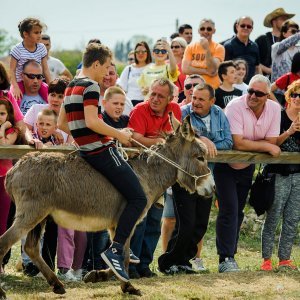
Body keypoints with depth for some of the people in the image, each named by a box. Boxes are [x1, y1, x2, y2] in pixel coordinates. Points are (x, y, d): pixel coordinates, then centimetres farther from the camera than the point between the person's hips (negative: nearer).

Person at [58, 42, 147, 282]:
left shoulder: (71, 88, 16)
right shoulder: (91, 86, -12)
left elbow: (61, 124, 21)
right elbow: (92, 122, -23)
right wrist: (119, 135, -12)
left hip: (86, 152, 10)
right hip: (102, 151, -10)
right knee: (138, 198, -10)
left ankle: (121, 247, 16)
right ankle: (115, 250, -20)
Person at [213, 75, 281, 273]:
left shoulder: (274, 108, -10)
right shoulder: (236, 106, -25)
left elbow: (272, 142, -12)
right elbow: (237, 144, -31)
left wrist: (248, 144, -23)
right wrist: (266, 147, -22)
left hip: (247, 167, 6)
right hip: (226, 165, -6)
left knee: (238, 212, 13)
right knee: (229, 210, -13)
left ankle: (228, 256, 24)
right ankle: (226, 259, -13)